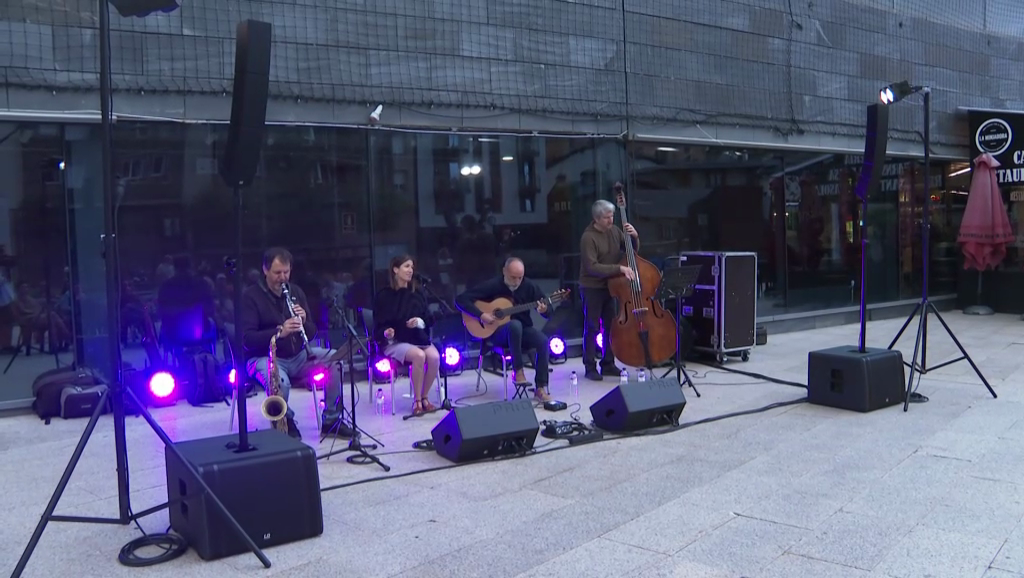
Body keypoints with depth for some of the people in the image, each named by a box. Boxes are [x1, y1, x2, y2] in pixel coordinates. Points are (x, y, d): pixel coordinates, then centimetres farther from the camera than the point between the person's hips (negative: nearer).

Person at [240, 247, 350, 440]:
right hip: (265, 358, -5)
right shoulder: (251, 296, -7)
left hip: (298, 355, 6)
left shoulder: (295, 291, 8)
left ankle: (331, 420, -3)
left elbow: (312, 333, 9)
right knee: (280, 382, -38)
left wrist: (304, 321, -15)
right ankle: (285, 422, -4)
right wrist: (279, 332, -31)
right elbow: (247, 339, -17)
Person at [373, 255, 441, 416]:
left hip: (418, 338, 4)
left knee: (435, 357, -27)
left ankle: (424, 397, -8)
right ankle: (417, 401, -16)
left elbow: (428, 319, 13)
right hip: (394, 342, -4)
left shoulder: (418, 294, 9)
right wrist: (386, 333, -23)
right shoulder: (384, 296, -3)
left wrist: (419, 322, -10)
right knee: (419, 356, -33)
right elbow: (379, 325, -2)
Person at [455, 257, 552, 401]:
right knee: (515, 324, -38)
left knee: (543, 341, -27)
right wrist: (481, 315, -25)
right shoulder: (492, 285, -13)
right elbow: (461, 299, -15)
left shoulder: (529, 286, -4)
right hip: (498, 331, -3)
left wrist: (544, 310, -24)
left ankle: (540, 387, -17)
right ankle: (518, 370, -23)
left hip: (523, 330, 3)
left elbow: (548, 312, 1)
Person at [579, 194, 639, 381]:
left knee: (611, 326, 11)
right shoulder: (588, 237, -18)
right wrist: (620, 268, -30)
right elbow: (592, 267, -25)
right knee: (592, 328, 1)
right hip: (592, 288, -6)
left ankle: (608, 364, 22)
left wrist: (634, 236, -10)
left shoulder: (614, 231, 2)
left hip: (610, 286, 6)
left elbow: (633, 250, 11)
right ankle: (590, 367, 10)